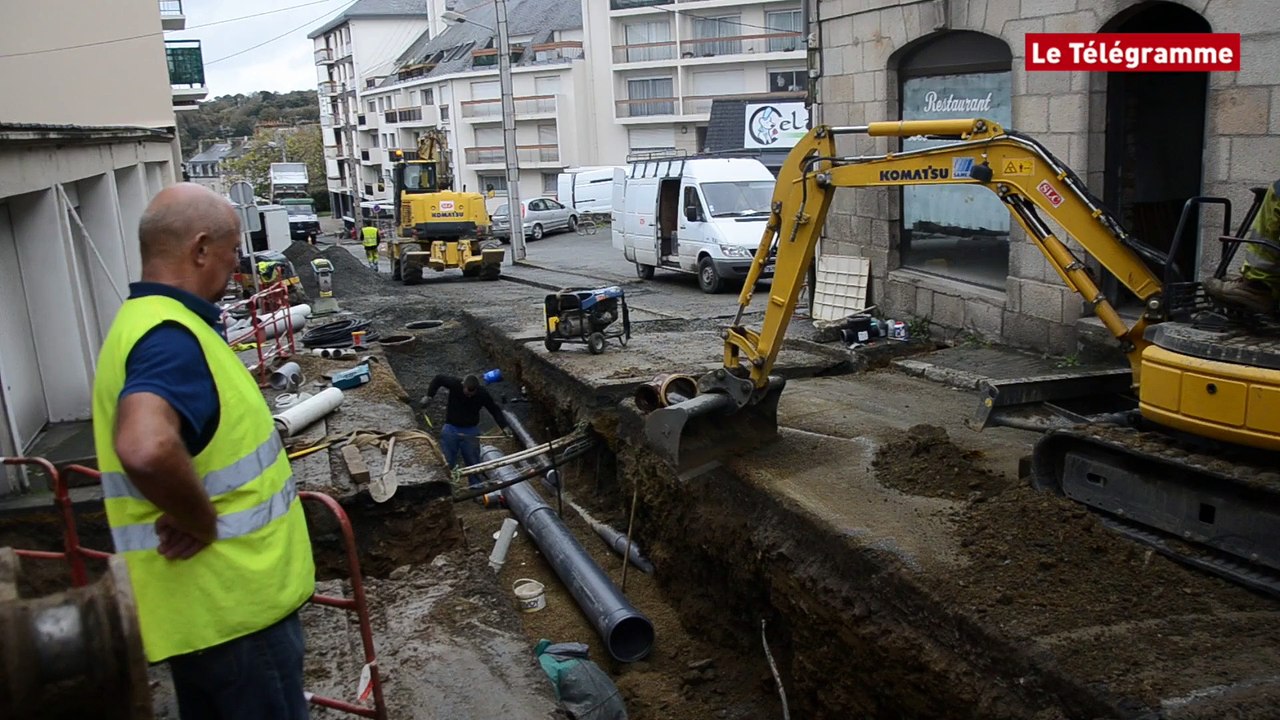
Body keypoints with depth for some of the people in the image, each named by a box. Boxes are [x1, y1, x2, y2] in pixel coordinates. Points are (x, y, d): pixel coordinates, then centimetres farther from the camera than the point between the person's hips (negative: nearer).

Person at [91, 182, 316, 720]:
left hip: (211, 597, 10)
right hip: (229, 605, -10)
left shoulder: (152, 319, 9)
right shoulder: (170, 335, -24)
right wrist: (202, 522, -28)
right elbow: (146, 448, -44)